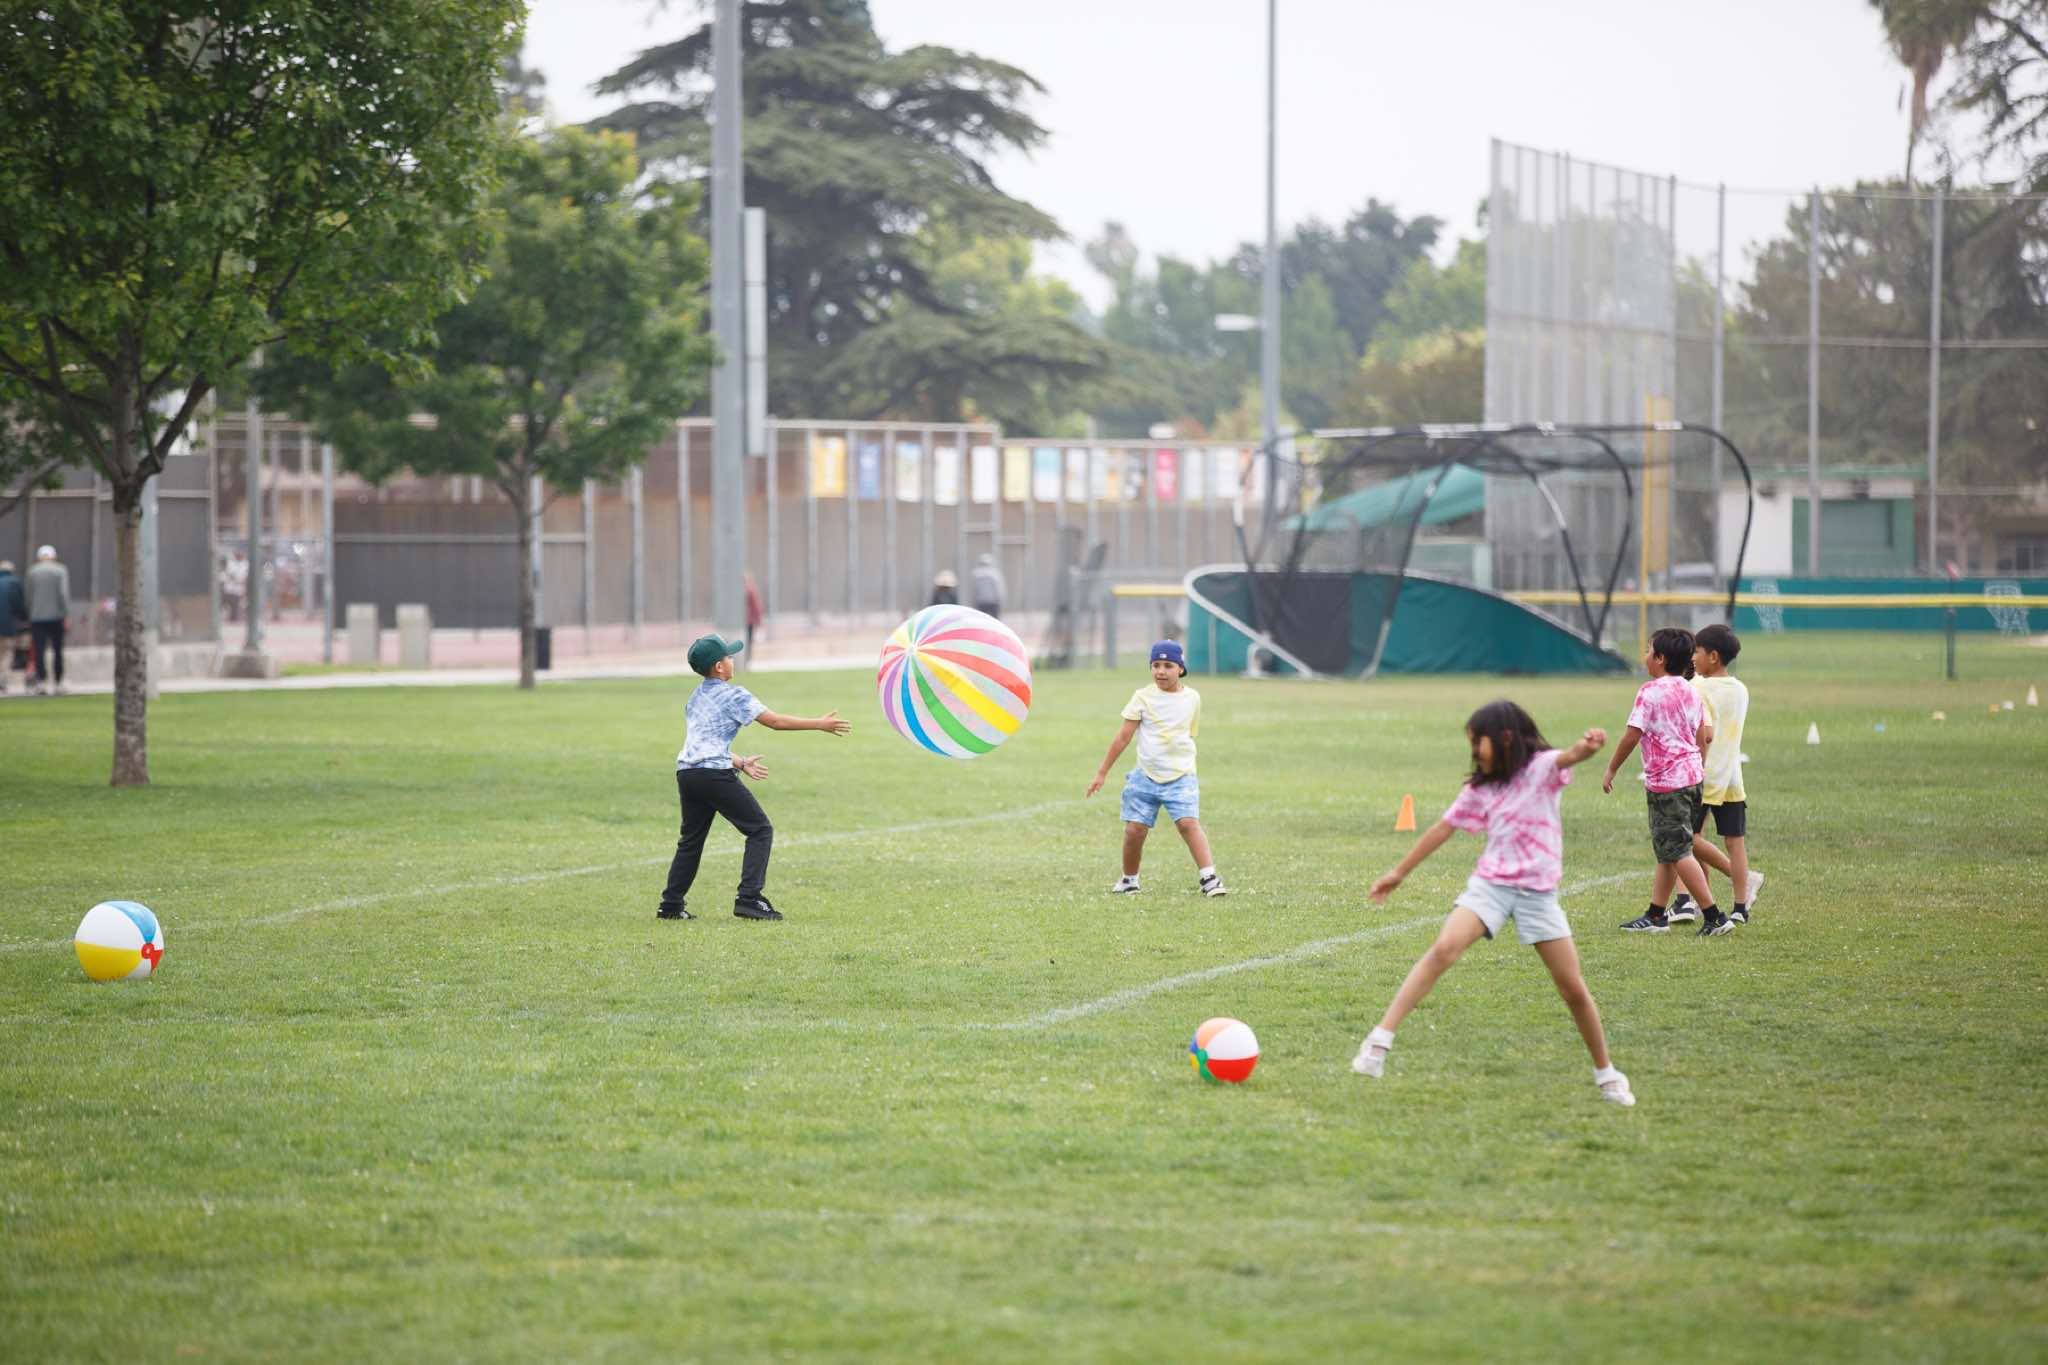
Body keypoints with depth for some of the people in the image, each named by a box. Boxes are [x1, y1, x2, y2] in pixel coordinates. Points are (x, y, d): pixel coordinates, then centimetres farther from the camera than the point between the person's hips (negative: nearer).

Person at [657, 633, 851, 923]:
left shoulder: (695, 697, 21)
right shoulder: (733, 694, -3)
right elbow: (776, 721, -4)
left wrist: (740, 763, 29)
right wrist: (820, 724, 3)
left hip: (687, 772, 8)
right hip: (715, 774, -8)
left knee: (691, 840, 18)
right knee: (760, 830, 0)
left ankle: (670, 906, 16)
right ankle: (749, 899, -9)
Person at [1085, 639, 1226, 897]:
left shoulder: (1192, 698, 4)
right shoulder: (1143, 697, -1)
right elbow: (1123, 736, 2)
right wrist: (1102, 772, 3)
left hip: (1181, 775, 0)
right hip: (1145, 776, 0)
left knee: (1189, 822, -17)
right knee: (1135, 829, -1)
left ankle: (1208, 877, -20)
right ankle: (1129, 879, 20)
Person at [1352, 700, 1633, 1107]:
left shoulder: (1541, 768, -4)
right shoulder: (1480, 790, 10)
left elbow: (1569, 757, -27)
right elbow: (1444, 828, 20)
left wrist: (1587, 747, -52)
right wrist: (1399, 873, 26)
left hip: (1538, 892, -2)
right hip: (1490, 883, 2)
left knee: (1573, 988, 0)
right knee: (1444, 948, -23)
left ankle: (1605, 1073, 20)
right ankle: (1380, 1040, -28)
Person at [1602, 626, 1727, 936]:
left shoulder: (1651, 692, -13)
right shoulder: (1690, 692, 11)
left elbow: (1632, 736, -15)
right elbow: (1704, 736, 14)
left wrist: (1611, 769, -4)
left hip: (1666, 782, -9)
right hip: (1692, 776, 9)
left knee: (1678, 852, -6)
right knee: (1665, 851, 16)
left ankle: (1714, 917, -9)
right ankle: (1656, 916, 20)